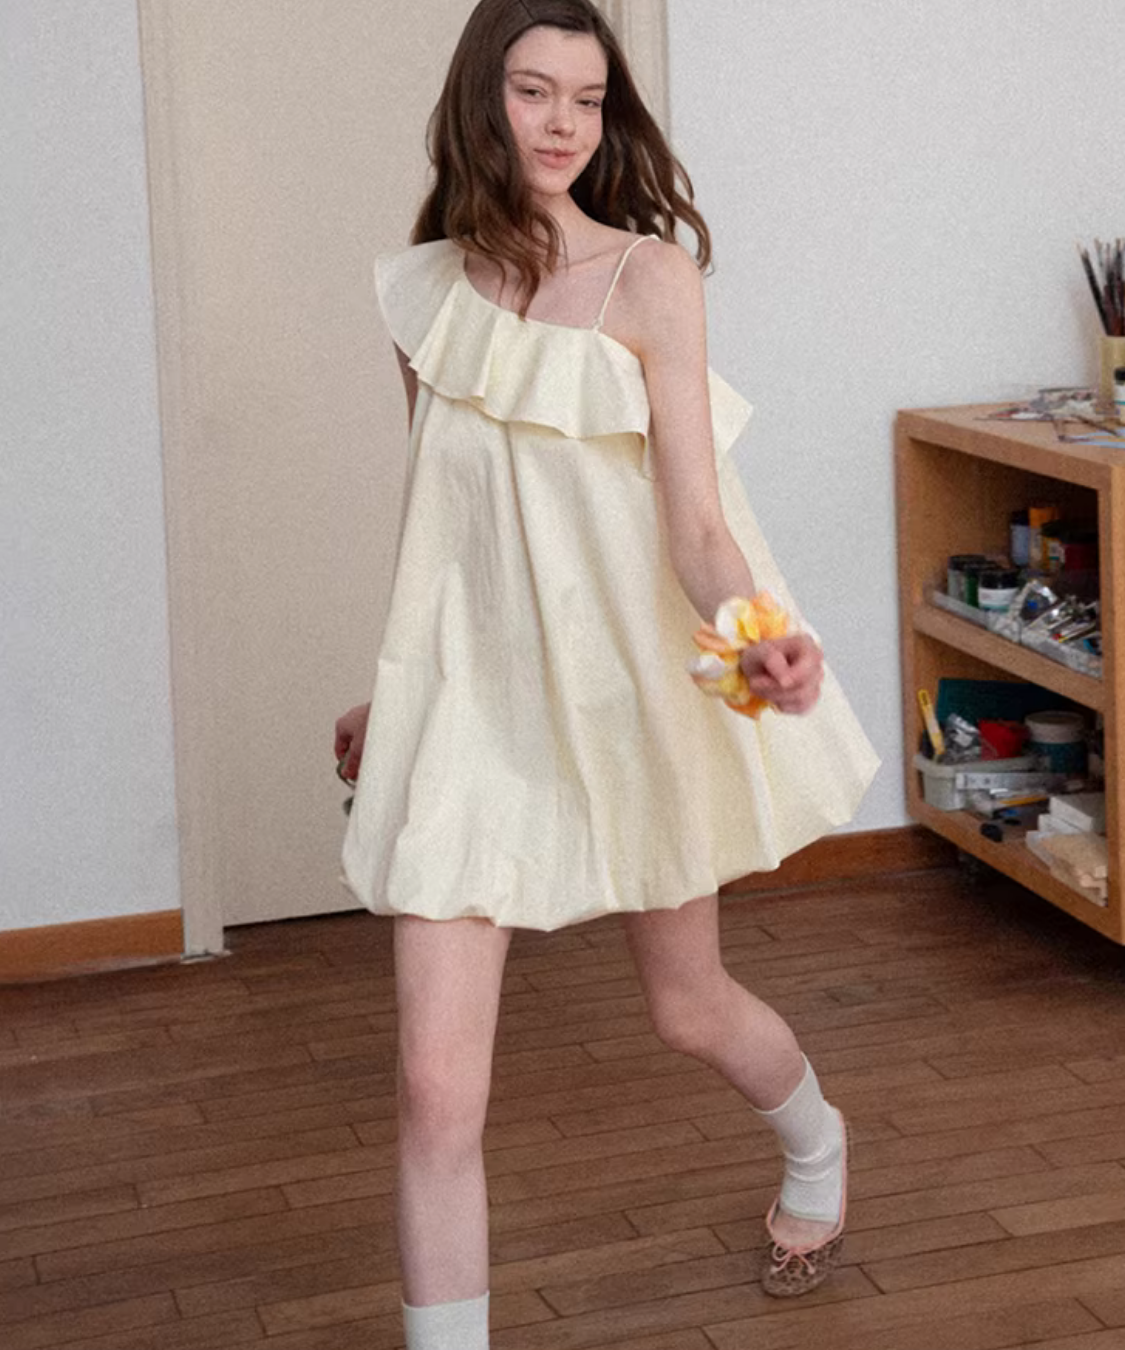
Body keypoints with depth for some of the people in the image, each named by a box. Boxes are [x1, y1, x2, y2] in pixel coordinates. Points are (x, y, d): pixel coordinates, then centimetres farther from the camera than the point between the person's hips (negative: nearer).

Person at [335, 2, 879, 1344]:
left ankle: (817, 1150, 54)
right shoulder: (423, 289, 1)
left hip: (629, 680, -2)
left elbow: (696, 524, -16)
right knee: (436, 1084, -8)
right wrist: (389, 691, 20)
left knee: (688, 1006, 20)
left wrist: (759, 636, -36)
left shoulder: (648, 276, -11)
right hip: (472, 686, 2)